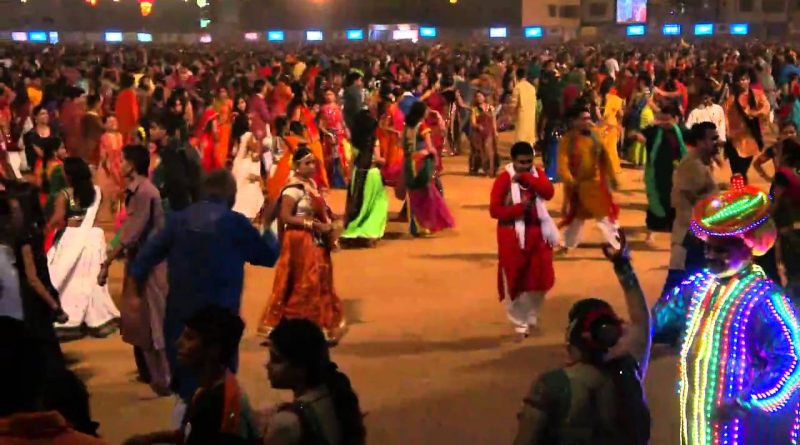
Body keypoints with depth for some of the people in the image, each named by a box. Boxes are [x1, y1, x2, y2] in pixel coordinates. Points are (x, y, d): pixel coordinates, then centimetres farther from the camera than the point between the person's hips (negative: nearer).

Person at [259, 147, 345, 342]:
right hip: (300, 241, -9)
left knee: (317, 284, 14)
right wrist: (314, 224, -23)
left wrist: (327, 222, 0)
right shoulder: (294, 188, -17)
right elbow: (285, 217, -23)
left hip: (315, 241, 9)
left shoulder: (312, 183, 9)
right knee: (303, 285, -2)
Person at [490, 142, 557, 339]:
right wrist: (519, 208, -25)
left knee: (540, 278, 8)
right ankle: (520, 323, 19)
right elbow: (494, 210, -14)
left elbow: (549, 193, -15)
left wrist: (526, 178, -20)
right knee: (514, 281, 4)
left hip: (537, 233, 4)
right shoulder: (503, 179, -10)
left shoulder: (537, 173, 4)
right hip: (513, 235, -4)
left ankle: (531, 316, 32)